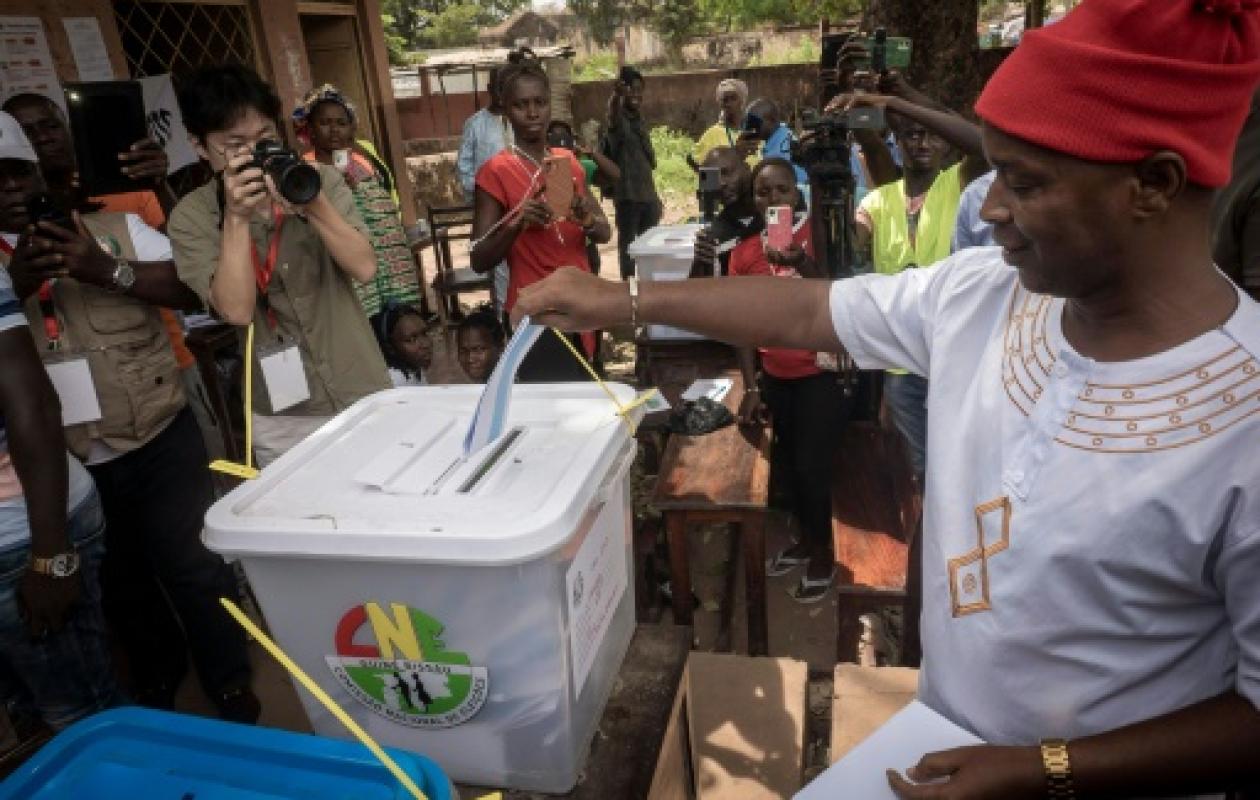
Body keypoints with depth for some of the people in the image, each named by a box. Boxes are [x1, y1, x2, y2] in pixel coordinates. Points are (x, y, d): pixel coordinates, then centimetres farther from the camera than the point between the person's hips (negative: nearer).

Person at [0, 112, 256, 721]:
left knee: (192, 565, 5)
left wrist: (109, 271, -23)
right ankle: (155, 684, 43)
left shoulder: (118, 229, 2)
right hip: (61, 465, 2)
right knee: (121, 582, 19)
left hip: (159, 438, -2)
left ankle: (230, 685, 27)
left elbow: (192, 290, -8)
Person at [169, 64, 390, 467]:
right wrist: (236, 217, -22)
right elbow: (237, 311, -17)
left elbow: (365, 268, -12)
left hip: (364, 395, 1)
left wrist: (313, 206, -24)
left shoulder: (320, 180, -1)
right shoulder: (192, 217, -5)